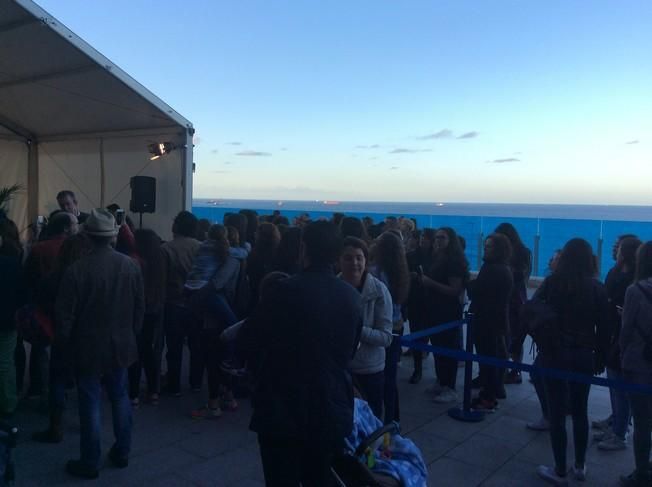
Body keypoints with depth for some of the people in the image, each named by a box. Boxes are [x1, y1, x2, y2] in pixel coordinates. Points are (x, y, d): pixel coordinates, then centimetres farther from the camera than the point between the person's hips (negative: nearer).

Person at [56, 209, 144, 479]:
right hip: (121, 345, 4)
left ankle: (90, 463, 19)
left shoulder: (77, 269, -18)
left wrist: (64, 342, 4)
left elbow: (65, 313, -13)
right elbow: (140, 307, 2)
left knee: (90, 403, 6)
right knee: (120, 397, 17)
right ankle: (122, 452, 29)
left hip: (88, 347, -4)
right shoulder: (131, 266, -6)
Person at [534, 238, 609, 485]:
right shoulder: (596, 287, -2)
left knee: (557, 412, 4)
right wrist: (600, 359, 8)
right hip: (584, 356, 3)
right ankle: (579, 466, 28)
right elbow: (604, 328, 0)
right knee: (579, 411, 17)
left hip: (554, 354, -2)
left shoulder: (552, 282, -7)